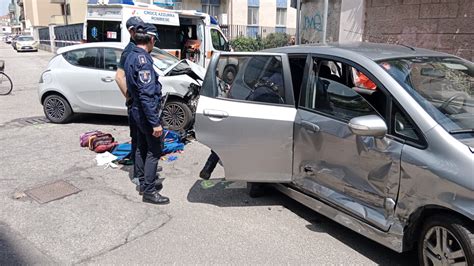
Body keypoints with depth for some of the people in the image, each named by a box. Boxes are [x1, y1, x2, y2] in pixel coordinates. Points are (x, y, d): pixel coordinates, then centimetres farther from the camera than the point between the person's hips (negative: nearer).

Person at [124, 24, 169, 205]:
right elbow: (147, 94, -26)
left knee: (141, 148, 17)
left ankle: (143, 183, 29)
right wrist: (155, 122, -26)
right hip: (147, 113, -10)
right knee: (154, 151, -3)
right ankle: (149, 191, 3)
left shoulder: (131, 57, 8)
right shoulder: (143, 60, -22)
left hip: (137, 111, 10)